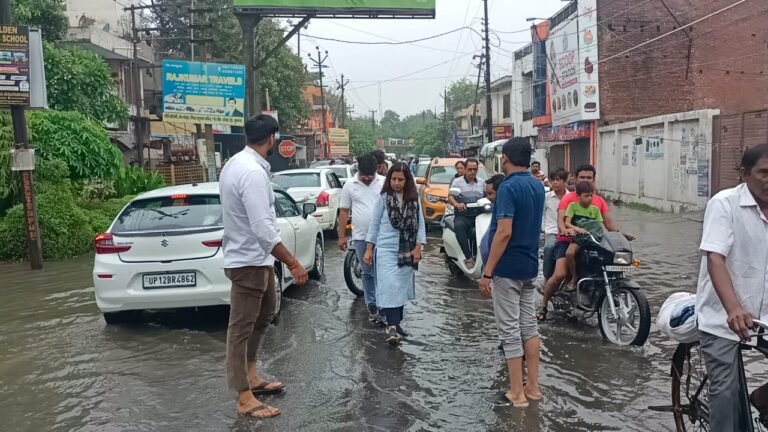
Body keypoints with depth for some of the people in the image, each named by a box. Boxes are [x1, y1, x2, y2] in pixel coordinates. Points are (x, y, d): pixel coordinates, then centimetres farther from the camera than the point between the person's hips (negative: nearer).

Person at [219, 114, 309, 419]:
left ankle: (251, 377, 37)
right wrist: (293, 263, -25)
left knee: (264, 315, 23)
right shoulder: (253, 172, -25)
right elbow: (264, 229, -29)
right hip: (248, 261, -10)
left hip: (256, 257, 10)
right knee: (242, 327, 0)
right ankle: (244, 398, 12)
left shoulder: (238, 162, 7)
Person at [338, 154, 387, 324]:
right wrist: (341, 236, 4)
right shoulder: (350, 186, 3)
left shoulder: (385, 183, 0)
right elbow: (344, 212, 6)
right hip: (361, 238, 2)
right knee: (367, 273, 10)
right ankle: (372, 306, 21)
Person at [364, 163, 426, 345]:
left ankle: (396, 323, 23)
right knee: (390, 287, -11)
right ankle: (392, 326, -11)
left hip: (407, 251, 3)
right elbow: (374, 224, 2)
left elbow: (420, 223, 6)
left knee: (402, 287, 11)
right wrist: (369, 249, 0)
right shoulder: (384, 198, -1)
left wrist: (418, 247, -3)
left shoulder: (414, 199, 4)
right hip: (386, 249, -3)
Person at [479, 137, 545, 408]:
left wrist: (487, 272, -22)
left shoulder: (509, 187, -18)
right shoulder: (538, 187, 8)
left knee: (510, 330, 0)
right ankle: (533, 386, 21)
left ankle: (517, 393, 7)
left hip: (507, 269, -8)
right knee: (529, 325, 14)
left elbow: (504, 232, -25)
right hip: (529, 265, 8)